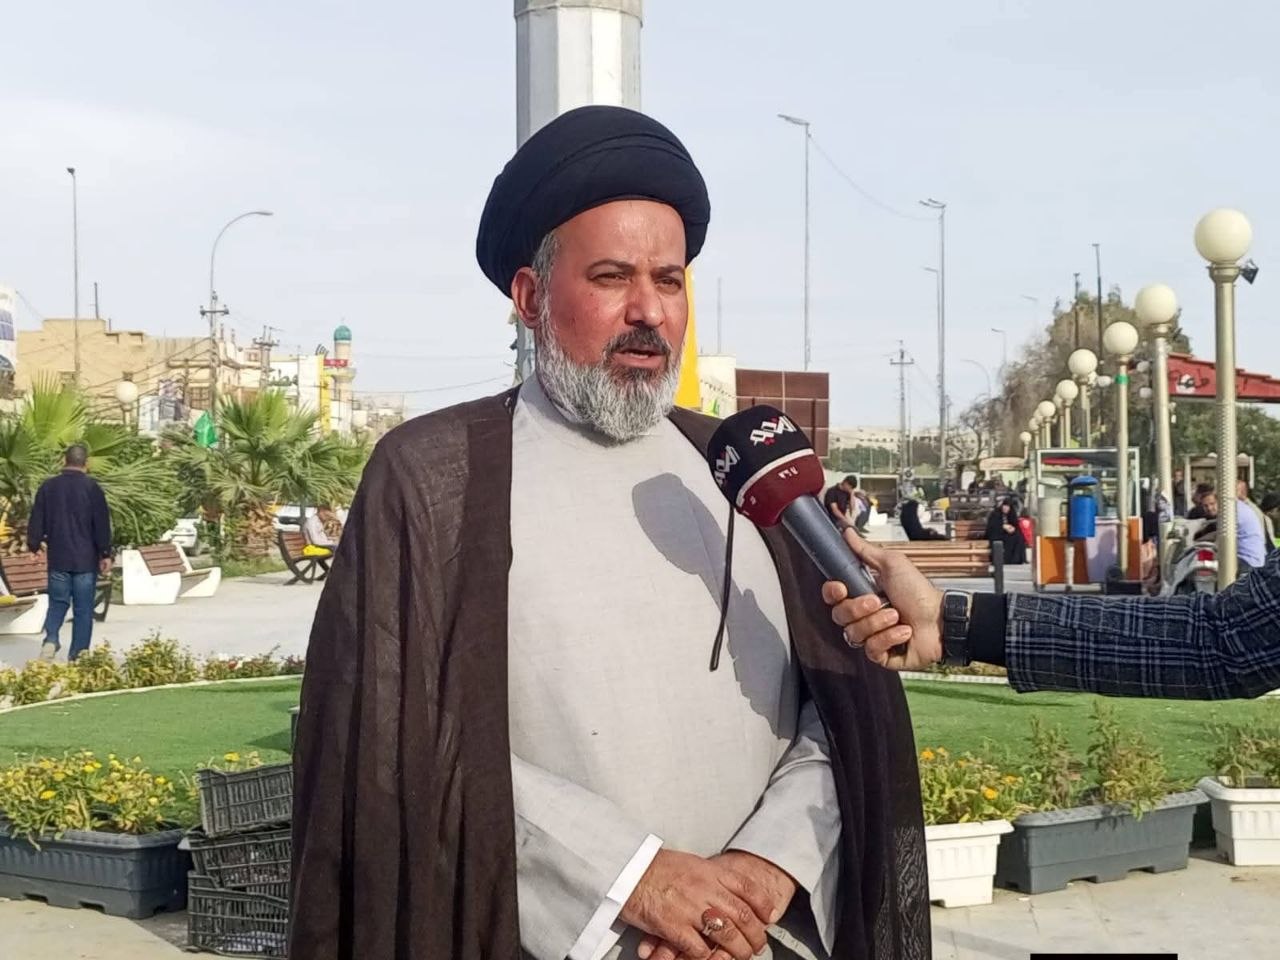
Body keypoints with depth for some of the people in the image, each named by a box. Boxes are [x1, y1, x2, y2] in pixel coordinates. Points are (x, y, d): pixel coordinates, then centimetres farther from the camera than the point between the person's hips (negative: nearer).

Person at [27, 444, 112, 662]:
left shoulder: (48, 487, 2)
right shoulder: (91, 487, -7)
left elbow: (36, 520, 7)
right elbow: (102, 523, -7)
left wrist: (35, 544, 21)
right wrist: (105, 554, 0)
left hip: (58, 558, 2)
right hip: (86, 560, -2)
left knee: (57, 603, 14)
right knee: (83, 609, 5)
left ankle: (50, 640, -10)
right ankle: (78, 655, 4)